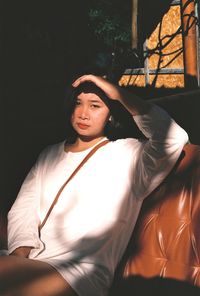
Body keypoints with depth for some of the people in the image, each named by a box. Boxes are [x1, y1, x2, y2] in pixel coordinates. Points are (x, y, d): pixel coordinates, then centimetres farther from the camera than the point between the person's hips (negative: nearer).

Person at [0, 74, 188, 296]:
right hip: (29, 262, 6)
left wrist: (119, 94, -13)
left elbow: (174, 139, -18)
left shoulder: (128, 155, 1)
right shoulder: (49, 155, 20)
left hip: (81, 272, -5)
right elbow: (22, 210, 12)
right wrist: (20, 255, -7)